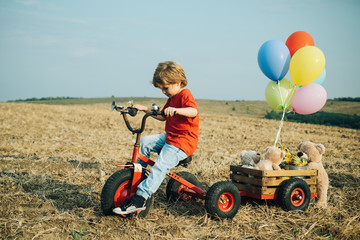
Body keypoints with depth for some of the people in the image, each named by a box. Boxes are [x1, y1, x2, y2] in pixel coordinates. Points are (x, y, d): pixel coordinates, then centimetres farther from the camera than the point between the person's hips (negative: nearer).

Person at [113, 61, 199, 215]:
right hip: (170, 137, 10)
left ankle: (139, 199, -26)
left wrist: (175, 110, -50)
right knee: (144, 142, 5)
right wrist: (146, 109, 18)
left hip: (183, 141, -10)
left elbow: (193, 111, -34)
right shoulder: (172, 98, 19)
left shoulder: (185, 95, -13)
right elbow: (162, 116, 28)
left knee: (160, 167, -21)